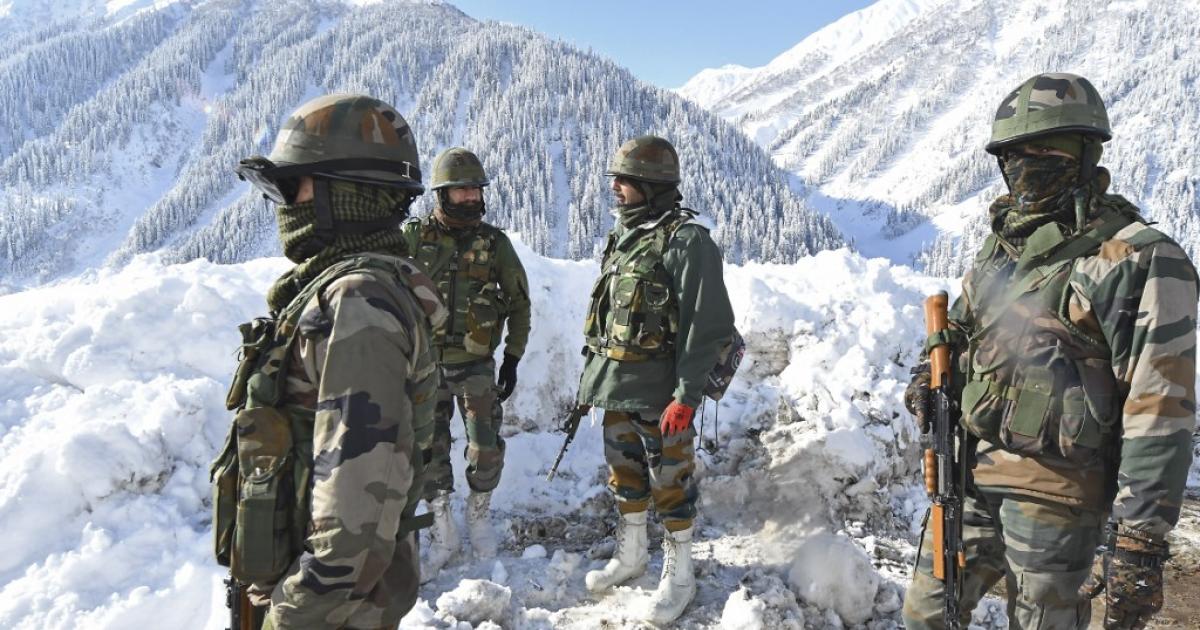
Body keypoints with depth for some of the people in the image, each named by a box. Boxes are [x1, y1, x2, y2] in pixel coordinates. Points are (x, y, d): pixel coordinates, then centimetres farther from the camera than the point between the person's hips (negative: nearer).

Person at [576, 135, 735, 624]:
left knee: (669, 482, 4)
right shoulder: (622, 236, 11)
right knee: (625, 474, 19)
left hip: (659, 390, -8)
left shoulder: (687, 240, -15)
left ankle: (679, 575, 21)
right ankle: (630, 556, 37)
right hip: (616, 385, 8)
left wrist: (687, 395, -21)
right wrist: (591, 374, 18)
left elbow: (708, 325, -18)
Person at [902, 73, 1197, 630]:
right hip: (972, 476, 7)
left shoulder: (1140, 261, -12)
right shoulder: (1003, 242, 10)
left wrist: (1141, 542, -17)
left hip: (1053, 494, -6)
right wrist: (934, 372, 3)